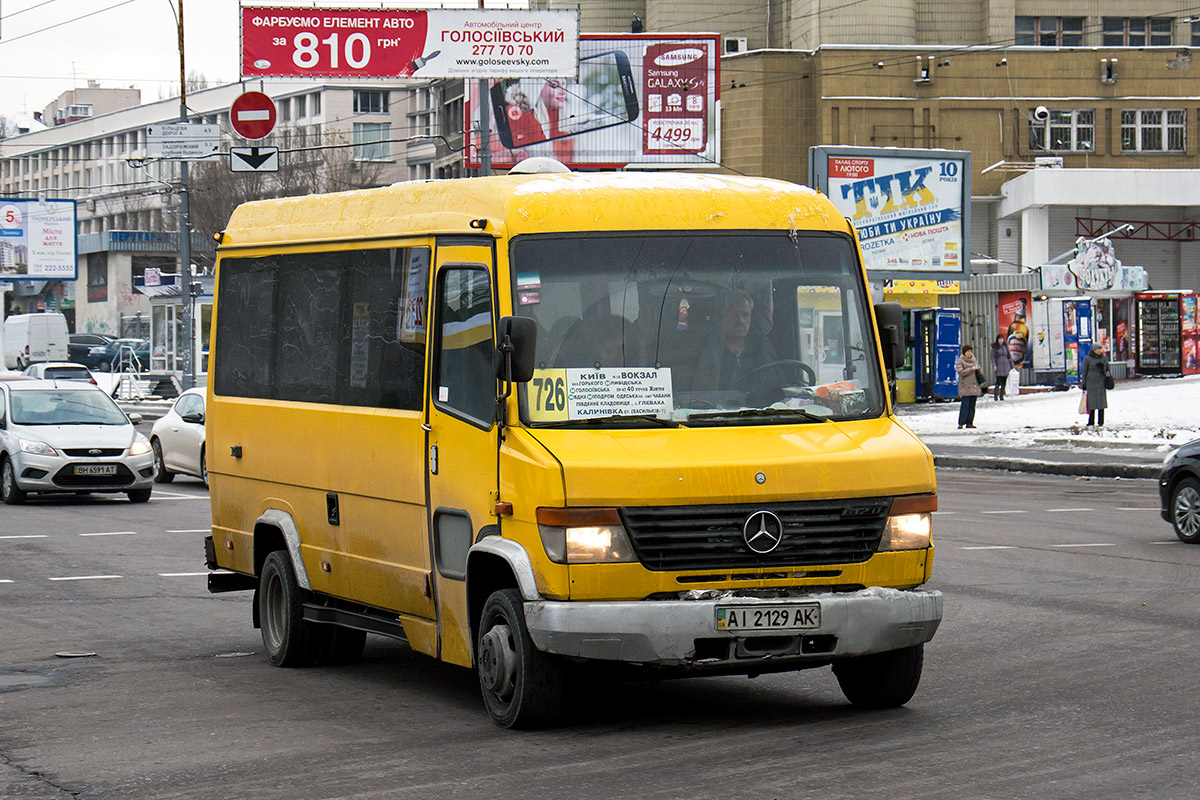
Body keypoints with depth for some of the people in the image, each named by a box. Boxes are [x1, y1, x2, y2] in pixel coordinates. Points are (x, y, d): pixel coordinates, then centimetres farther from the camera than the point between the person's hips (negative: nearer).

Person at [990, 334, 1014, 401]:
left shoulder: (1005, 346, 8)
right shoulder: (994, 347, -2)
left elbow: (1009, 356, 13)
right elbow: (993, 357, -3)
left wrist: (1011, 366, 10)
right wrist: (994, 365, -16)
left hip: (1006, 366, 4)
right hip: (998, 366, -4)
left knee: (1004, 382, 2)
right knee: (998, 382, -13)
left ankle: (1001, 395, 8)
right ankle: (995, 395, -6)